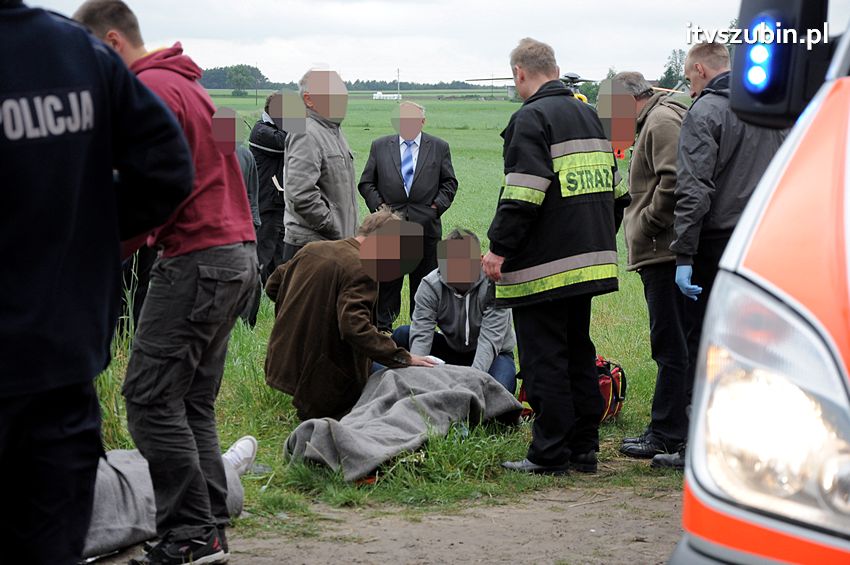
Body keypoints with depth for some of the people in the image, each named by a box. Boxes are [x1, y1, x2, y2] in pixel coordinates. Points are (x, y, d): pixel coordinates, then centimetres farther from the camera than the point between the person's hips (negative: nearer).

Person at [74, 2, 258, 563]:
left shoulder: (150, 89, -11)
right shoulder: (185, 81, 21)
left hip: (196, 261, -10)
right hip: (238, 254, 10)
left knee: (151, 399, -8)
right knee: (193, 404, 12)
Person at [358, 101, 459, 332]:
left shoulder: (439, 147, 7)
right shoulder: (380, 146, 7)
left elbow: (449, 182, 12)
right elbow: (366, 183, 9)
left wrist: (437, 205, -1)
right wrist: (378, 205, -4)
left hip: (425, 226, 0)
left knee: (424, 284, 6)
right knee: (386, 282, 4)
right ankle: (382, 328, 11)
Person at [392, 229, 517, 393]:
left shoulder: (493, 285, -25)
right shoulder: (430, 285, -16)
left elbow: (490, 340, -31)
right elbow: (421, 334, -24)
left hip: (494, 354, -3)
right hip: (451, 348, 3)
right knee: (401, 335, -17)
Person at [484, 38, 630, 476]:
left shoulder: (531, 118, -11)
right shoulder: (589, 115, 17)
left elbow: (522, 194, -20)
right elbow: (614, 189, 22)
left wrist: (499, 248, -15)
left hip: (543, 264, -9)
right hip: (590, 258, 9)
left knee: (544, 358, -4)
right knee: (578, 353, 15)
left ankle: (550, 453, -2)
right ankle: (584, 450, 18)